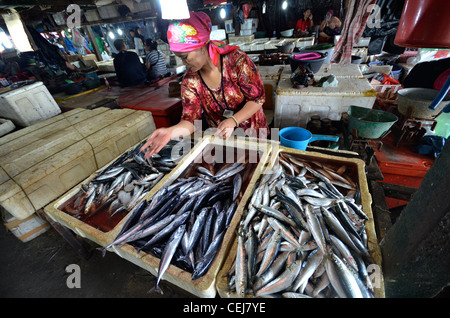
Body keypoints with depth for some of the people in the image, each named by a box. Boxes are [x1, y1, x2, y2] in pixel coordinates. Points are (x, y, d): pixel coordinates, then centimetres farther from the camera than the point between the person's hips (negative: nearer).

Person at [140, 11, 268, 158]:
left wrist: (232, 121, -32)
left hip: (252, 131, -1)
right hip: (219, 136, 2)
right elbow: (190, 120, -17)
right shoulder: (189, 80, -12)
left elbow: (258, 98, -19)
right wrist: (171, 131, -38)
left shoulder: (236, 60, -21)